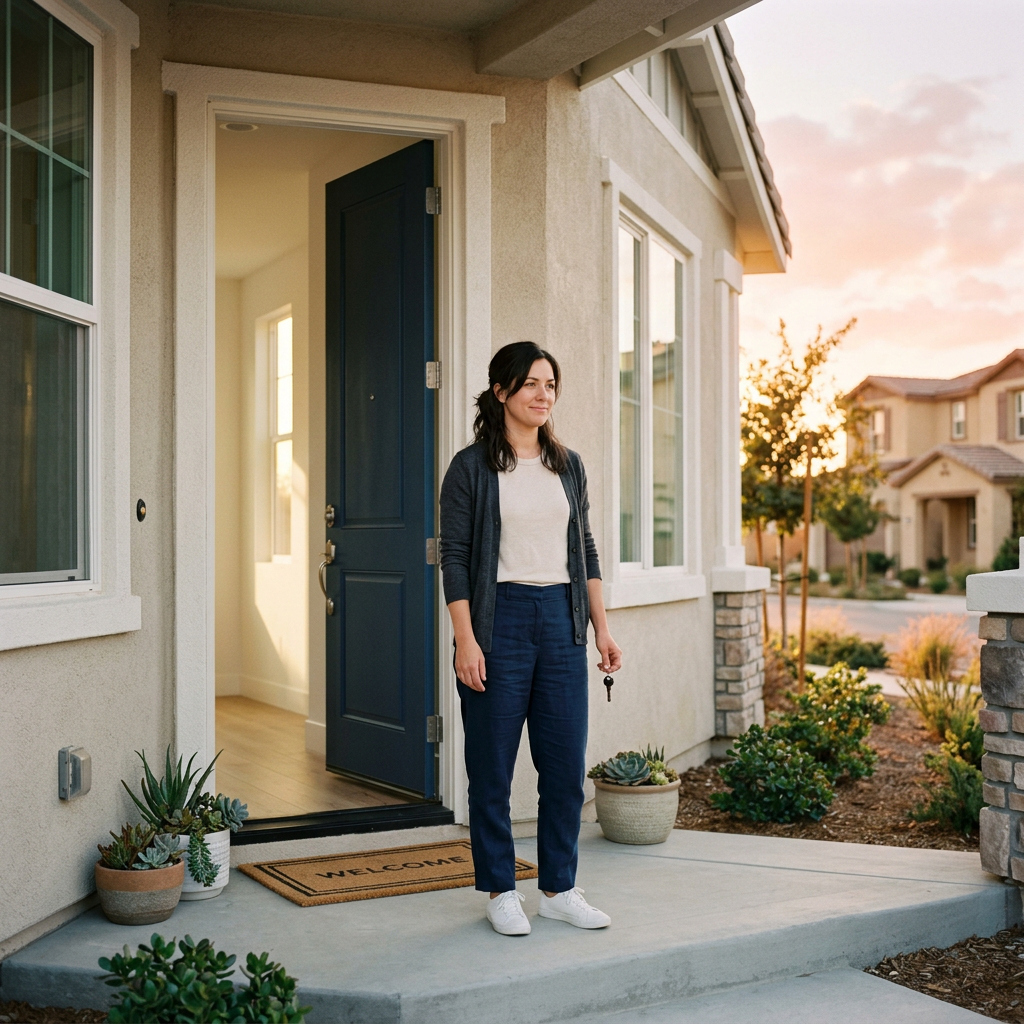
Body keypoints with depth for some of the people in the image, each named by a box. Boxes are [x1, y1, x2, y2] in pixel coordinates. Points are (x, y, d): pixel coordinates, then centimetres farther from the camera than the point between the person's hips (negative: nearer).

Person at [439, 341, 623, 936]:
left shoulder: (568, 465, 12)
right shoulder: (472, 467, -3)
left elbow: (585, 551, 16)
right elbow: (454, 556, -6)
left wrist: (602, 629, 11)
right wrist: (466, 641, -13)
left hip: (561, 621, 5)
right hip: (500, 618, -4)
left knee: (567, 763, 6)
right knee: (492, 767, 3)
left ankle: (560, 889, 20)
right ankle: (501, 892, 17)